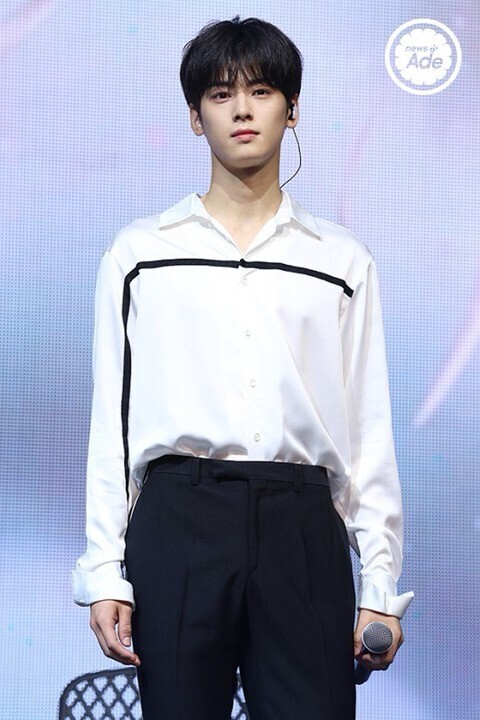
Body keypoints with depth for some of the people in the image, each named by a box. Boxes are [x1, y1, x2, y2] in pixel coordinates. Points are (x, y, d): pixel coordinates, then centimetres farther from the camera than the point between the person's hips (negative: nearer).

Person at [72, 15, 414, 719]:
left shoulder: (343, 260, 12)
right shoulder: (139, 253, 10)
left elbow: (370, 430, 10)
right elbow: (111, 420, 8)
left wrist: (380, 585, 4)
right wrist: (103, 572, 1)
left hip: (302, 527, 1)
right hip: (179, 522, 0)